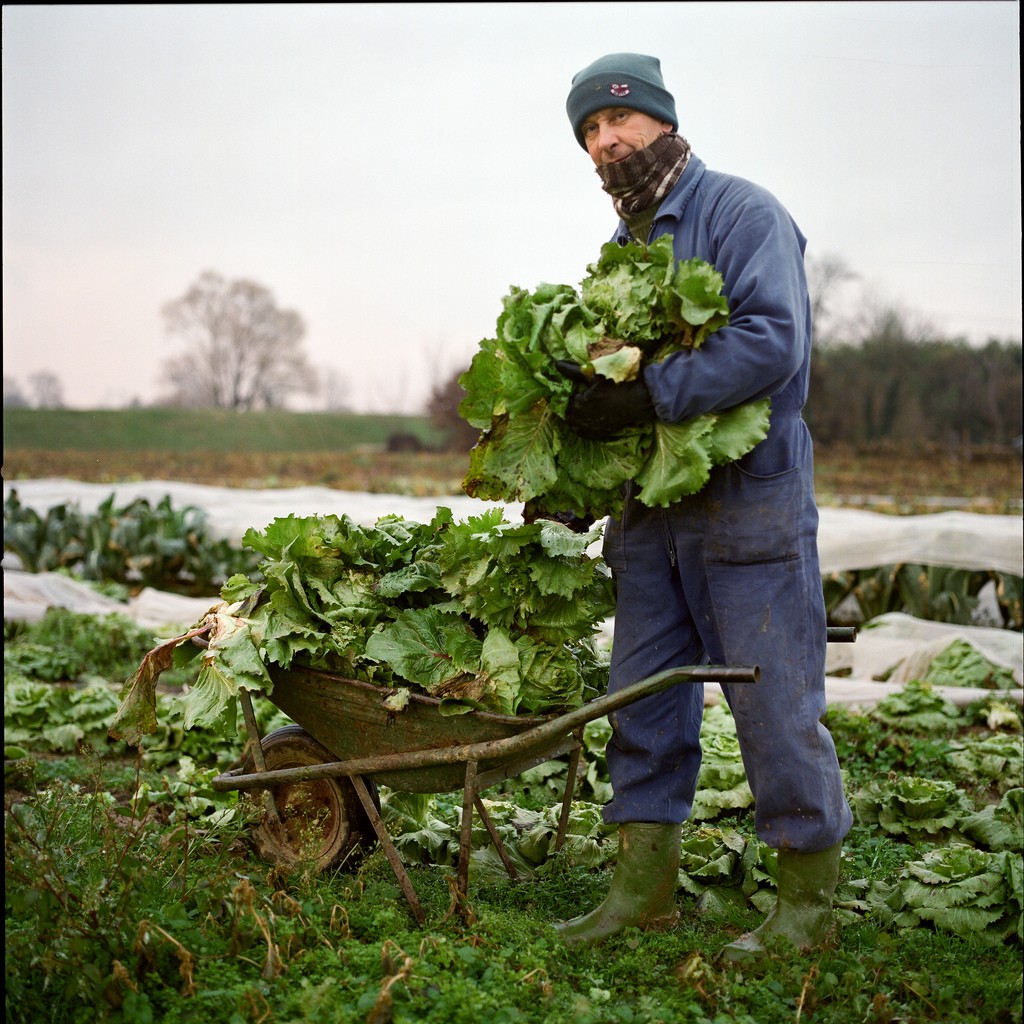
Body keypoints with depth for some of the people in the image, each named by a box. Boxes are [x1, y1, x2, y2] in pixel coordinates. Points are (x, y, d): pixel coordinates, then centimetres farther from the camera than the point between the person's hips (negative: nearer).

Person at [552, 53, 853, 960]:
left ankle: (809, 902, 10)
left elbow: (773, 341, -21)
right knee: (644, 696, 8)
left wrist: (648, 395, -24)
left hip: (747, 502, -7)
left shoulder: (742, 213, -6)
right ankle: (645, 888, 18)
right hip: (651, 509, 8)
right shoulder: (621, 249, 18)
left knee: (774, 701, -2)